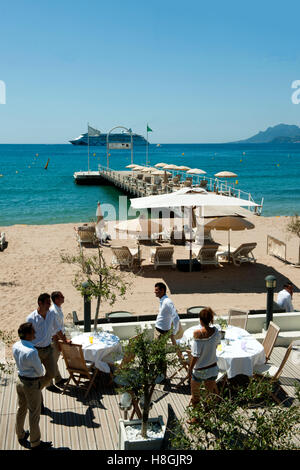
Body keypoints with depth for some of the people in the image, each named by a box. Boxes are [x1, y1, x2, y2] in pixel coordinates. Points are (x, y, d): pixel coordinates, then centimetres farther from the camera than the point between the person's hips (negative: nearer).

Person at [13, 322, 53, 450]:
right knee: (34, 414, 8)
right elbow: (40, 371, -18)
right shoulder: (32, 352, -32)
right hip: (32, 384, -8)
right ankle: (35, 443, 23)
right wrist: (39, 374, 4)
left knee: (21, 409, 25)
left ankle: (21, 435, 44)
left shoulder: (15, 346, -8)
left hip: (20, 380, 8)